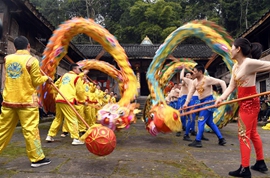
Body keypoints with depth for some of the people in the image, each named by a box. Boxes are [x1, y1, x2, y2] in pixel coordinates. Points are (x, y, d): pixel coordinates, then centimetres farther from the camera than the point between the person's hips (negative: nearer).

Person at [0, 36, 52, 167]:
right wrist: (46, 78, 12)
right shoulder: (32, 60, -8)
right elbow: (36, 81, -6)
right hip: (26, 100, -5)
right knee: (30, 129, -2)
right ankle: (37, 158, 5)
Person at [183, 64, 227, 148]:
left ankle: (198, 141, -3)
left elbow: (222, 82, -15)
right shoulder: (194, 82, 5)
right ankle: (221, 139, 26)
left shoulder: (208, 79, -17)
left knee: (201, 120, -9)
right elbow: (191, 92, 1)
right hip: (202, 102, 9)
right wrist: (186, 103, -9)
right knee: (209, 122, 15)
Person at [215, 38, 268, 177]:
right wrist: (221, 98, -11)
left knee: (244, 135, -3)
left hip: (249, 103, -9)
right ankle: (260, 163, 32)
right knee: (252, 133, 18)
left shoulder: (250, 63, -19)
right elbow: (231, 86, 2)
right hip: (245, 103, 9)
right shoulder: (235, 67, 7)